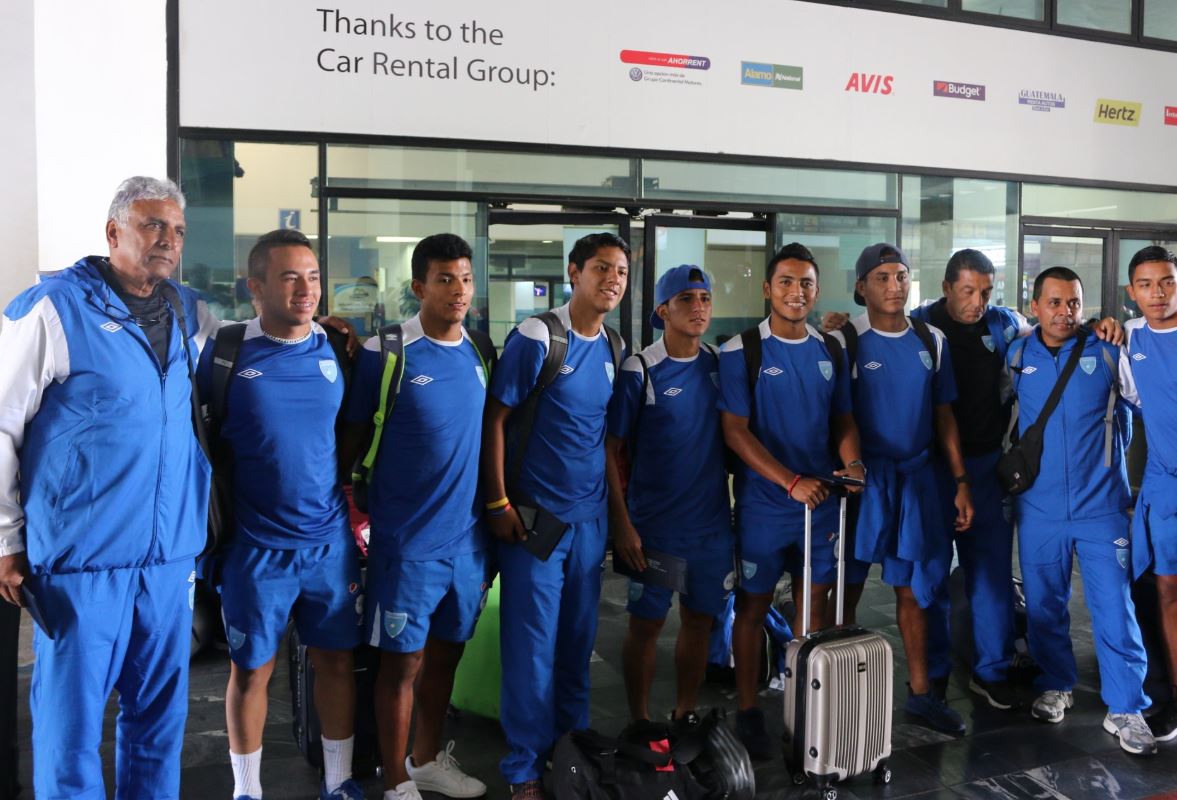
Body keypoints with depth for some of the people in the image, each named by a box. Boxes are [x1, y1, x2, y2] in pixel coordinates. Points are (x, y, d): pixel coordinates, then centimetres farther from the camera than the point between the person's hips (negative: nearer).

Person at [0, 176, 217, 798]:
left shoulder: (189, 313, 9)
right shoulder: (52, 307, -7)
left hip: (171, 555, 5)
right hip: (83, 559, -5)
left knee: (160, 713, 15)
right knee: (70, 721, 5)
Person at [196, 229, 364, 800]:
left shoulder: (336, 350, 2)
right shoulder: (224, 350, -7)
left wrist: (355, 503, 7)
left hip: (331, 541, 3)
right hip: (255, 547, -2)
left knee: (336, 660, 11)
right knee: (252, 669, 9)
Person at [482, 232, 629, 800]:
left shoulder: (613, 349, 8)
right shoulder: (536, 336, -10)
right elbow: (494, 419, -11)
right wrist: (498, 503, -14)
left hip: (590, 517, 6)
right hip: (534, 515, -5)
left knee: (578, 640, 14)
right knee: (532, 645, 2)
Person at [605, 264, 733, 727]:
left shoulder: (720, 365, 4)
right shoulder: (640, 371, -9)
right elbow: (611, 451, -9)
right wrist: (622, 525, -13)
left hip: (712, 520, 4)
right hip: (654, 524, -4)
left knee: (700, 619, 12)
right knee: (647, 622, 5)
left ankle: (685, 713, 30)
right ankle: (640, 723, 21)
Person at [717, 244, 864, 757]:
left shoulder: (831, 352, 6)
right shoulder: (741, 351, -8)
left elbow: (844, 419, 13)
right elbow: (735, 431, -13)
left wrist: (852, 461, -9)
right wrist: (792, 481, -21)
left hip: (822, 501, 5)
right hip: (763, 503, -4)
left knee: (813, 601, 13)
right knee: (753, 604, 6)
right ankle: (747, 710, 19)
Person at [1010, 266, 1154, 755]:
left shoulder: (1108, 352, -3)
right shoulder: (1016, 358, 3)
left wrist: (1111, 444, 1)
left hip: (1101, 506, -2)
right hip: (1038, 508, 2)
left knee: (1115, 608, 0)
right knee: (1044, 605, 13)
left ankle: (1126, 709, 12)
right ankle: (1055, 686, 31)